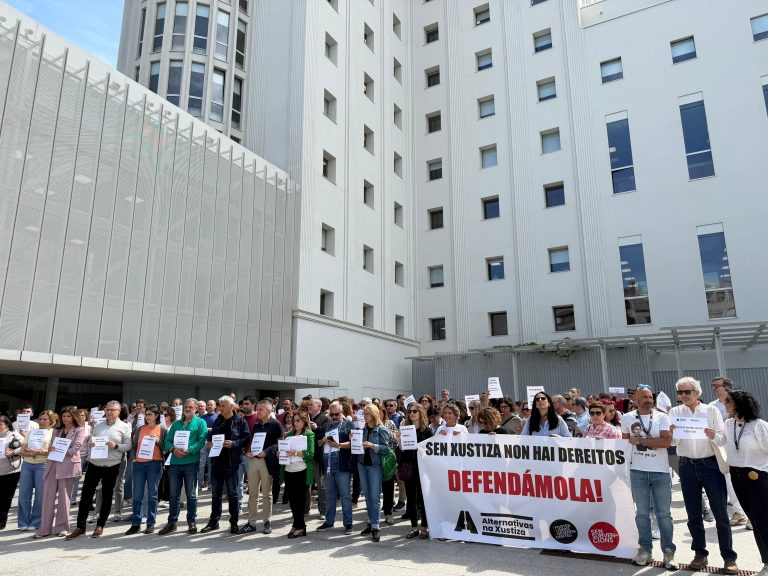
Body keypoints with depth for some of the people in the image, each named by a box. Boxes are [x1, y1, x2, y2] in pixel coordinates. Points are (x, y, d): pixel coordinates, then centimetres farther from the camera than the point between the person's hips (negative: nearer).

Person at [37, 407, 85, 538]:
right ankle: (45, 528, 10)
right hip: (52, 464, 5)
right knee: (48, 496, 3)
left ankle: (62, 527, 12)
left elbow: (75, 449, -8)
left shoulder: (79, 430, 2)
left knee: (64, 497, 2)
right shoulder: (57, 430, 20)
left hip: (67, 465, -5)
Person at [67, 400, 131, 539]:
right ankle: (80, 527, 13)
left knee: (106, 496, 9)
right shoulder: (98, 426, 11)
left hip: (111, 466, -3)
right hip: (94, 464, 3)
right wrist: (89, 444, -8)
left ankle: (100, 526, 22)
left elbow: (128, 446, -4)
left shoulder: (124, 427, 0)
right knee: (86, 495, 2)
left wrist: (115, 446, -19)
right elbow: (90, 441, 14)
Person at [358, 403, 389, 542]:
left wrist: (372, 445, -25)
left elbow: (386, 447, -12)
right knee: (367, 496, 12)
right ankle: (371, 522, 23)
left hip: (375, 465, -5)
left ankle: (375, 527, 1)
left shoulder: (381, 430, -7)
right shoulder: (362, 429, 7)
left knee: (374, 497, -5)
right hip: (362, 464, 5)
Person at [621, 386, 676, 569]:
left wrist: (639, 440, -12)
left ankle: (668, 552, 14)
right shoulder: (627, 418, 2)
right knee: (642, 513, 9)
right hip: (638, 472, 1)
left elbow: (667, 441, -14)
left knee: (664, 513, 5)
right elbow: (625, 443, 9)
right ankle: (645, 549, 18)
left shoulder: (662, 417, -2)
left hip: (661, 471, -1)